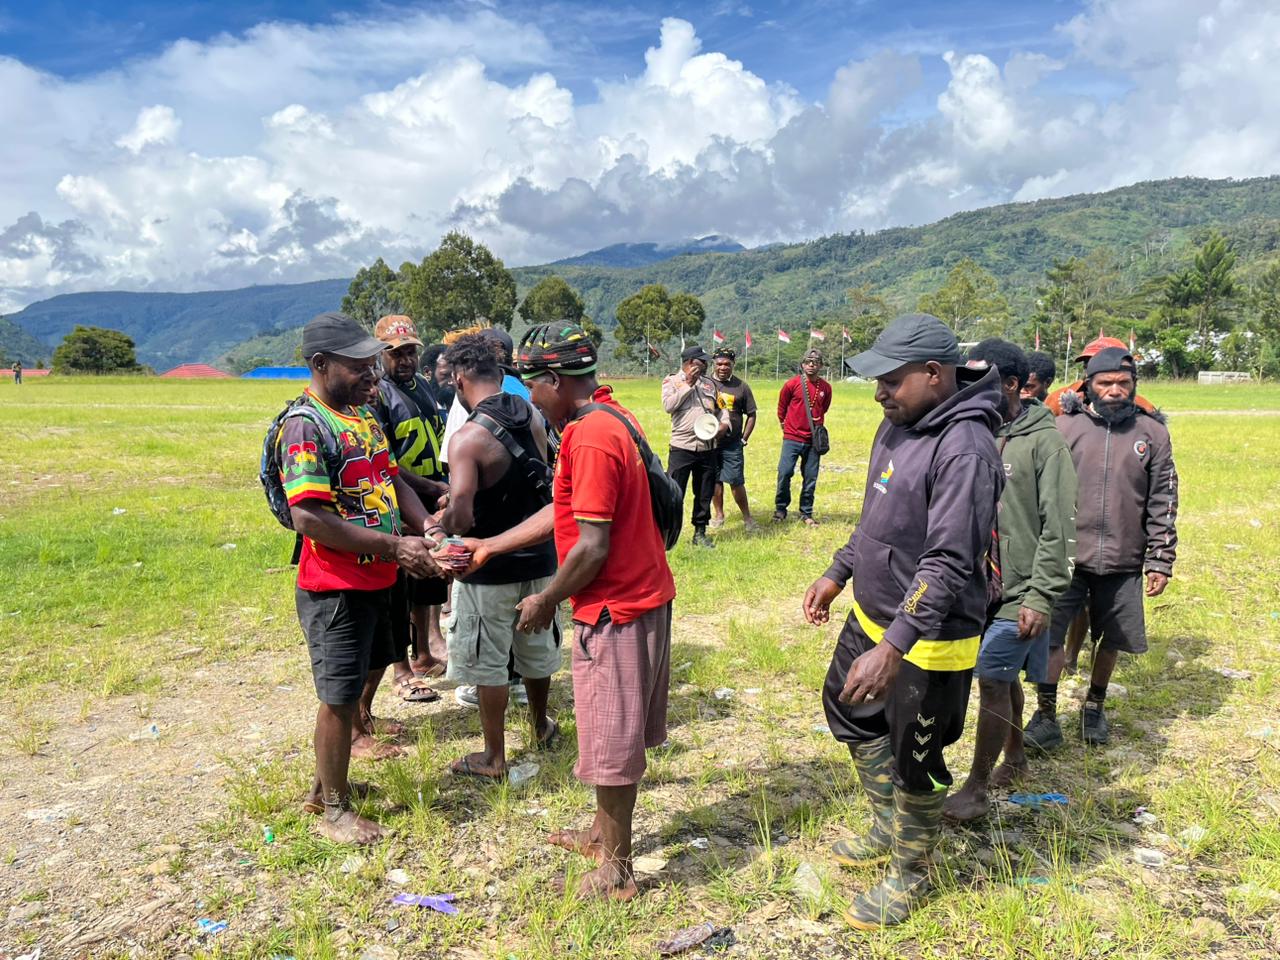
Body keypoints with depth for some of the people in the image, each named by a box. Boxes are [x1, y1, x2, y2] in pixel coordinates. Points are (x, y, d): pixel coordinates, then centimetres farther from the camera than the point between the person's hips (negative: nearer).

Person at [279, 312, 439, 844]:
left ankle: (324, 784, 39)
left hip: (375, 580, 8)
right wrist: (393, 546, -25)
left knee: (352, 686, 20)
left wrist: (428, 528, -6)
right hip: (335, 586, -8)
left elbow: (393, 480, 13)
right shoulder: (305, 426, -19)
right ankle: (334, 810, 22)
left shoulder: (364, 414, 8)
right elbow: (309, 518, -25)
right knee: (339, 697, 4)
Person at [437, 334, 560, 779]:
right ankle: (541, 726, 45)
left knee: (488, 664, 10)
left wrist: (435, 525, -6)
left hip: (491, 570, -6)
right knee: (536, 648, 24)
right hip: (538, 558, 7)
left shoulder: (469, 437, -22)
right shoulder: (533, 419, -1)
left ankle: (494, 759, 23)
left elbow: (461, 519, -28)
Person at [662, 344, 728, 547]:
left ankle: (700, 532, 25)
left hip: (708, 447, 5)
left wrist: (724, 424, -2)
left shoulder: (709, 383, 13)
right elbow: (668, 405, -15)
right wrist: (688, 384, -12)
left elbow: (721, 407, 18)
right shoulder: (672, 381, 1)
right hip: (682, 447, -5)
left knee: (705, 494, 13)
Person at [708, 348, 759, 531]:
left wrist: (744, 439, 3)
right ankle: (718, 515, 23)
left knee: (736, 481, -3)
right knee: (715, 480, 10)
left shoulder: (741, 386, 3)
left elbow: (751, 414, 9)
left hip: (733, 444, -1)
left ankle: (747, 518, 8)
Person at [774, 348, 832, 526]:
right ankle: (780, 509, 7)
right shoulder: (792, 384, -6)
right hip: (792, 438, -3)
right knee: (784, 473, -9)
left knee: (810, 478, 7)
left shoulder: (826, 388, 3)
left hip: (813, 439, 3)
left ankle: (806, 513, 18)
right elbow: (781, 407, 9)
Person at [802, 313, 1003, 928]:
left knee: (914, 763, 9)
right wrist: (838, 573, 17)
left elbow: (948, 566, -31)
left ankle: (909, 875, 35)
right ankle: (887, 828, 48)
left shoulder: (964, 449, -27)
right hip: (871, 617, 10)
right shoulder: (898, 423, 2)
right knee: (849, 712, 26)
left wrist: (893, 648, -36)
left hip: (926, 642, -9)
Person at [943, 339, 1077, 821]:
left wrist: (1041, 598, -14)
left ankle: (976, 788, 10)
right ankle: (1015, 757, 39)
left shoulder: (1044, 442, -12)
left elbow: (1057, 529, -13)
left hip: (1016, 594, -5)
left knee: (994, 683, -3)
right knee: (1004, 679, 19)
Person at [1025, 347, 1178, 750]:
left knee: (1112, 640, 13)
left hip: (1123, 561, 2)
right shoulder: (1065, 427, -2)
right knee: (1048, 633, -3)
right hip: (1065, 556, -1)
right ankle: (1046, 713, 13)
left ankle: (1095, 705, 37)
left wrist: (1160, 561, 1)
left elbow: (1163, 504, 4)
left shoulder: (1152, 432, 2)